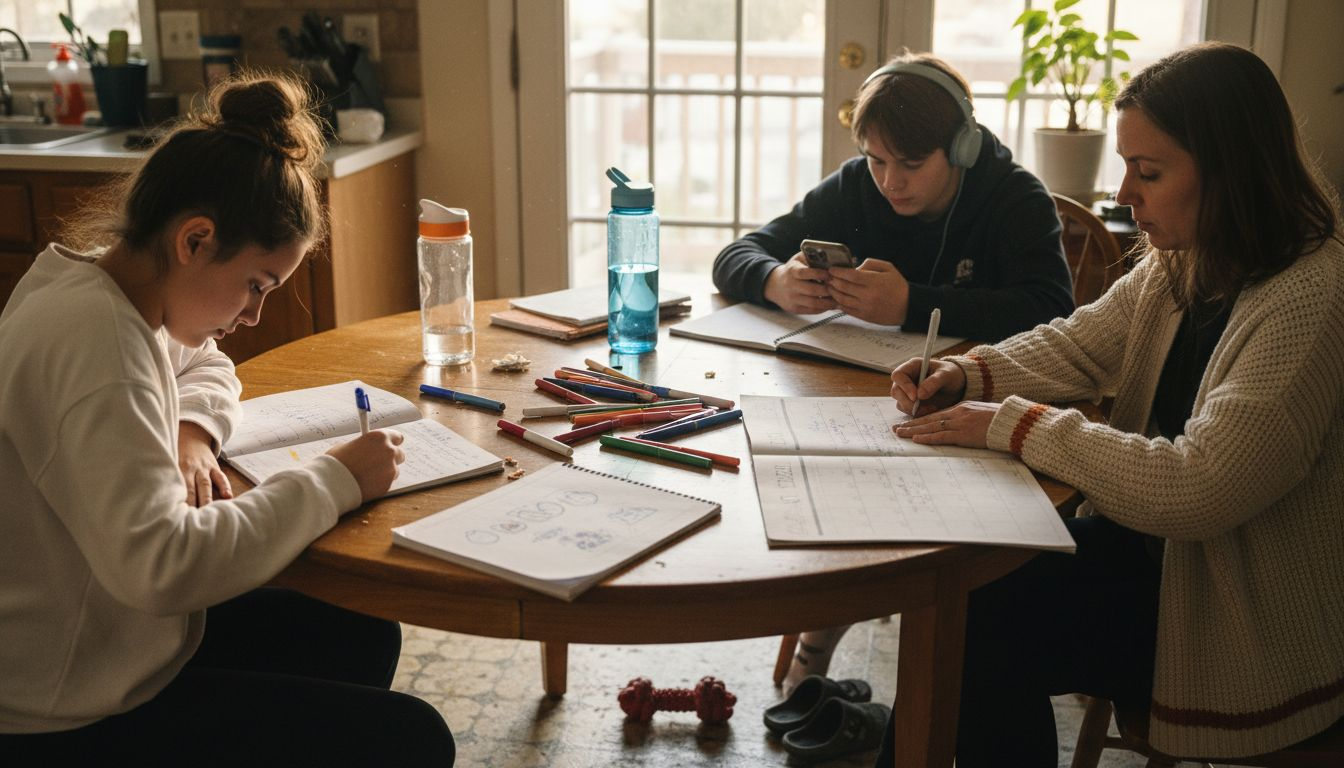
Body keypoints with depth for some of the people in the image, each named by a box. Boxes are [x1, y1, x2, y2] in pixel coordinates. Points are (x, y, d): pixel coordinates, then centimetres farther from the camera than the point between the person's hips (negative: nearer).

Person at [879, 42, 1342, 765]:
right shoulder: (1182, 263, 1)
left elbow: (1197, 489, -30)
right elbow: (1078, 346, 11)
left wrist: (1013, 425, -25)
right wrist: (968, 375, -8)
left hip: (1254, 627, -8)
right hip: (1160, 542, 8)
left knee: (985, 628, -14)